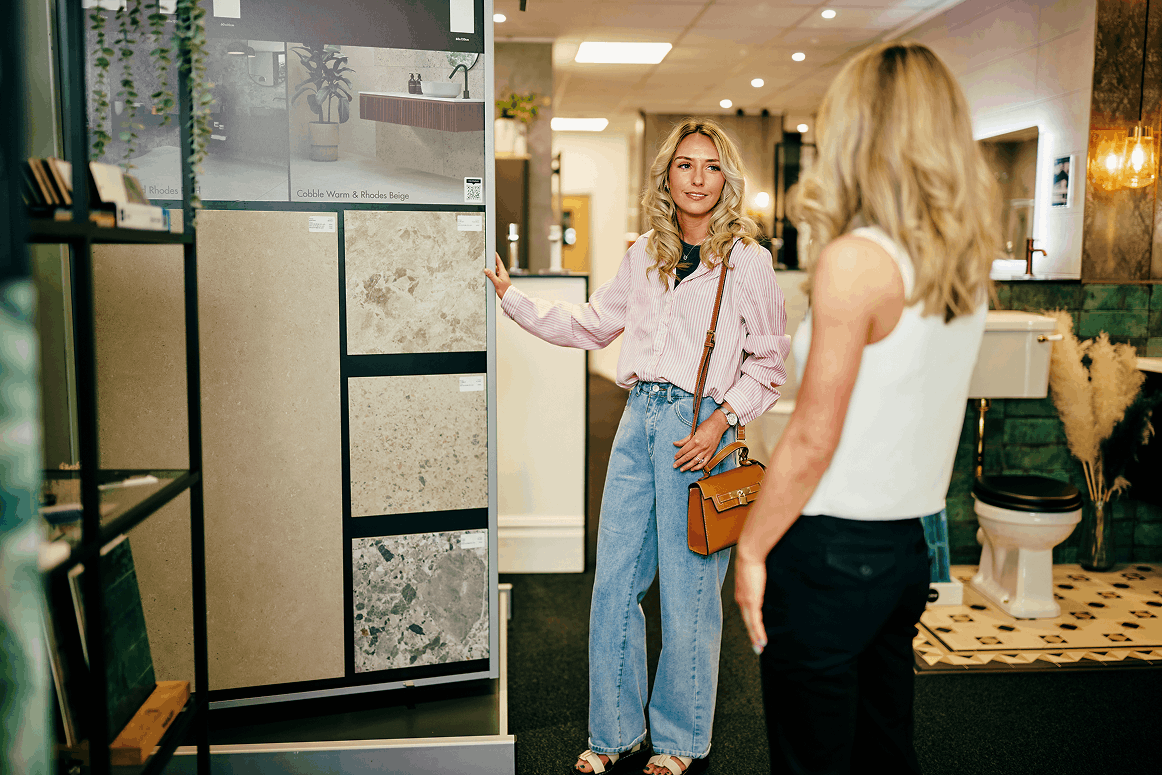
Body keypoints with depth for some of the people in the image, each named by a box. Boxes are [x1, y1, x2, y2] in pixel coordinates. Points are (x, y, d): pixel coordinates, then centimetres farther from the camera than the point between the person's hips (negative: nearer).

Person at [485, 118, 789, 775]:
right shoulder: (645, 255, 12)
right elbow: (590, 326, 19)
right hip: (638, 419, 5)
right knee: (613, 585, 7)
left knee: (686, 594, 3)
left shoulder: (746, 259, -3)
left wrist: (719, 423, -13)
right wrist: (510, 295, 15)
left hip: (697, 427, -5)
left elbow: (770, 363, -1)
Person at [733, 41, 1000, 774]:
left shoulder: (855, 259, -19)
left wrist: (752, 549, -9)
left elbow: (813, 439, -18)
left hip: (833, 546, -7)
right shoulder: (970, 261, 4)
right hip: (912, 541, 7)